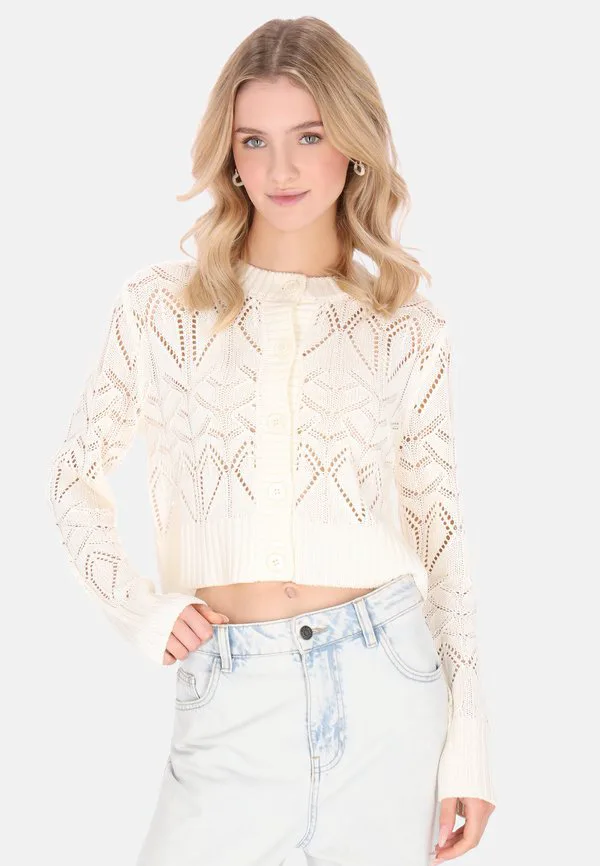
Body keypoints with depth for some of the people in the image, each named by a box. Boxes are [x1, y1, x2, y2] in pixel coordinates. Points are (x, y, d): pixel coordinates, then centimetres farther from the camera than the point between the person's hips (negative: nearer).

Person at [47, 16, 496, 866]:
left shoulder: (408, 330, 3)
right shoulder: (162, 307, 1)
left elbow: (441, 529, 6)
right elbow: (76, 477, 12)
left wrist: (470, 741, 2)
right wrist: (140, 611, -2)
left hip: (383, 686, 0)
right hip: (230, 699, 0)